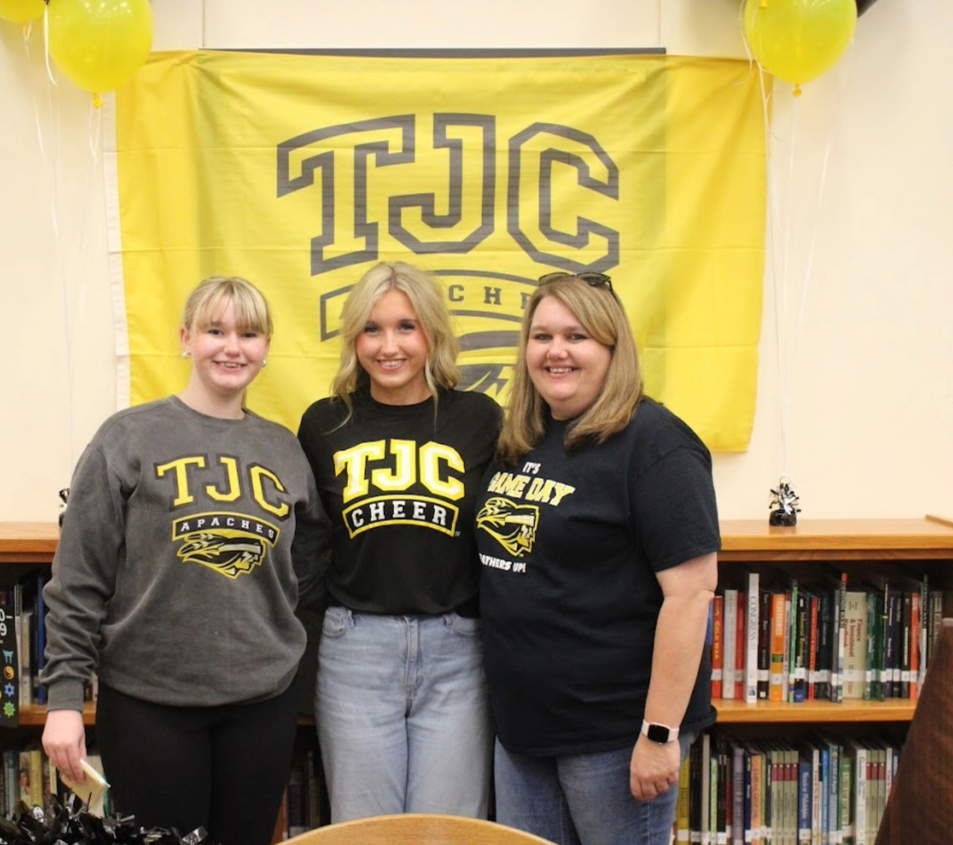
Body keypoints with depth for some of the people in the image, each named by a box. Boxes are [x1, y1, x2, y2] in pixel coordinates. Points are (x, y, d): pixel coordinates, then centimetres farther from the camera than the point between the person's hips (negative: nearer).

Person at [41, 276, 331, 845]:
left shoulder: (285, 449, 6)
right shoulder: (129, 437, -5)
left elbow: (310, 567, 16)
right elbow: (79, 579, -6)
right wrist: (65, 695, -9)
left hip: (264, 697, 4)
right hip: (149, 698, -3)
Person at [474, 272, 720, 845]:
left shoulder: (653, 443, -14)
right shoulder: (518, 443, 8)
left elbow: (691, 591, -19)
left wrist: (661, 732, -21)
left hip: (614, 731, -7)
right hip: (523, 723, 7)